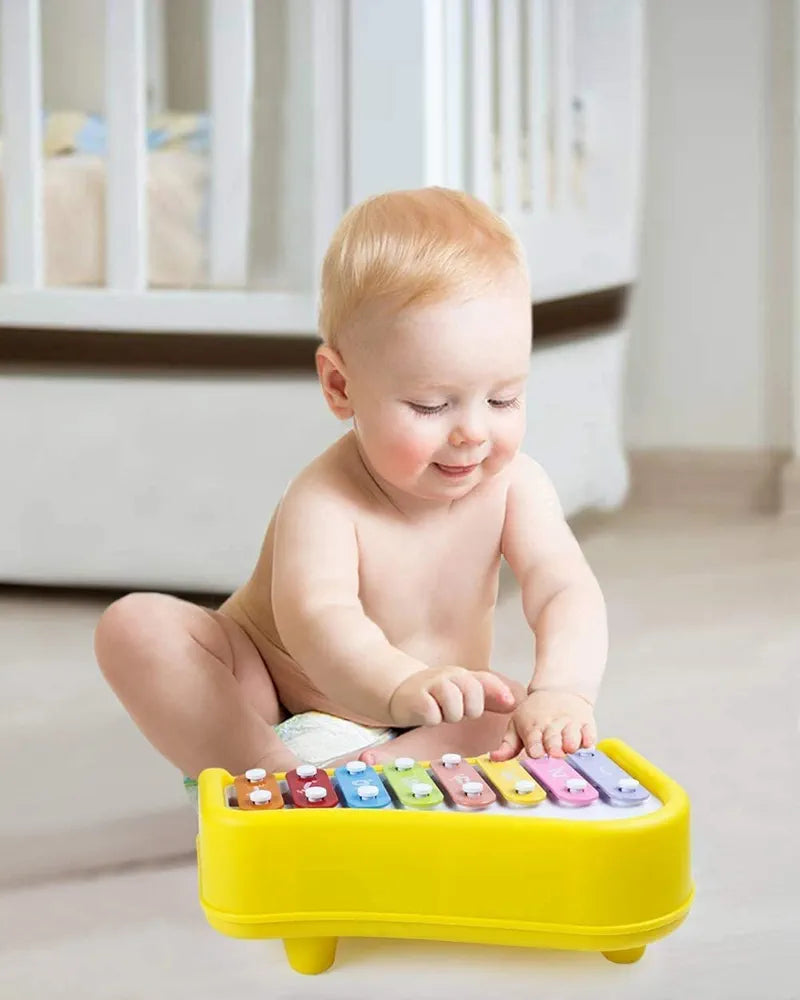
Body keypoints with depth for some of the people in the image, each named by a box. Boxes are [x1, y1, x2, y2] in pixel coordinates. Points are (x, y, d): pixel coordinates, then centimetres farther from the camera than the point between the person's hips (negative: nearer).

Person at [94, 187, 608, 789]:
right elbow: (317, 616, -48)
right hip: (264, 704, -3)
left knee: (527, 716, -23)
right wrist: (399, 684, -71)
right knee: (134, 625, -26)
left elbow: (568, 593, -29)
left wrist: (562, 690, -52)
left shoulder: (513, 485, -15)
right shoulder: (324, 502, -29)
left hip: (421, 732, 3)